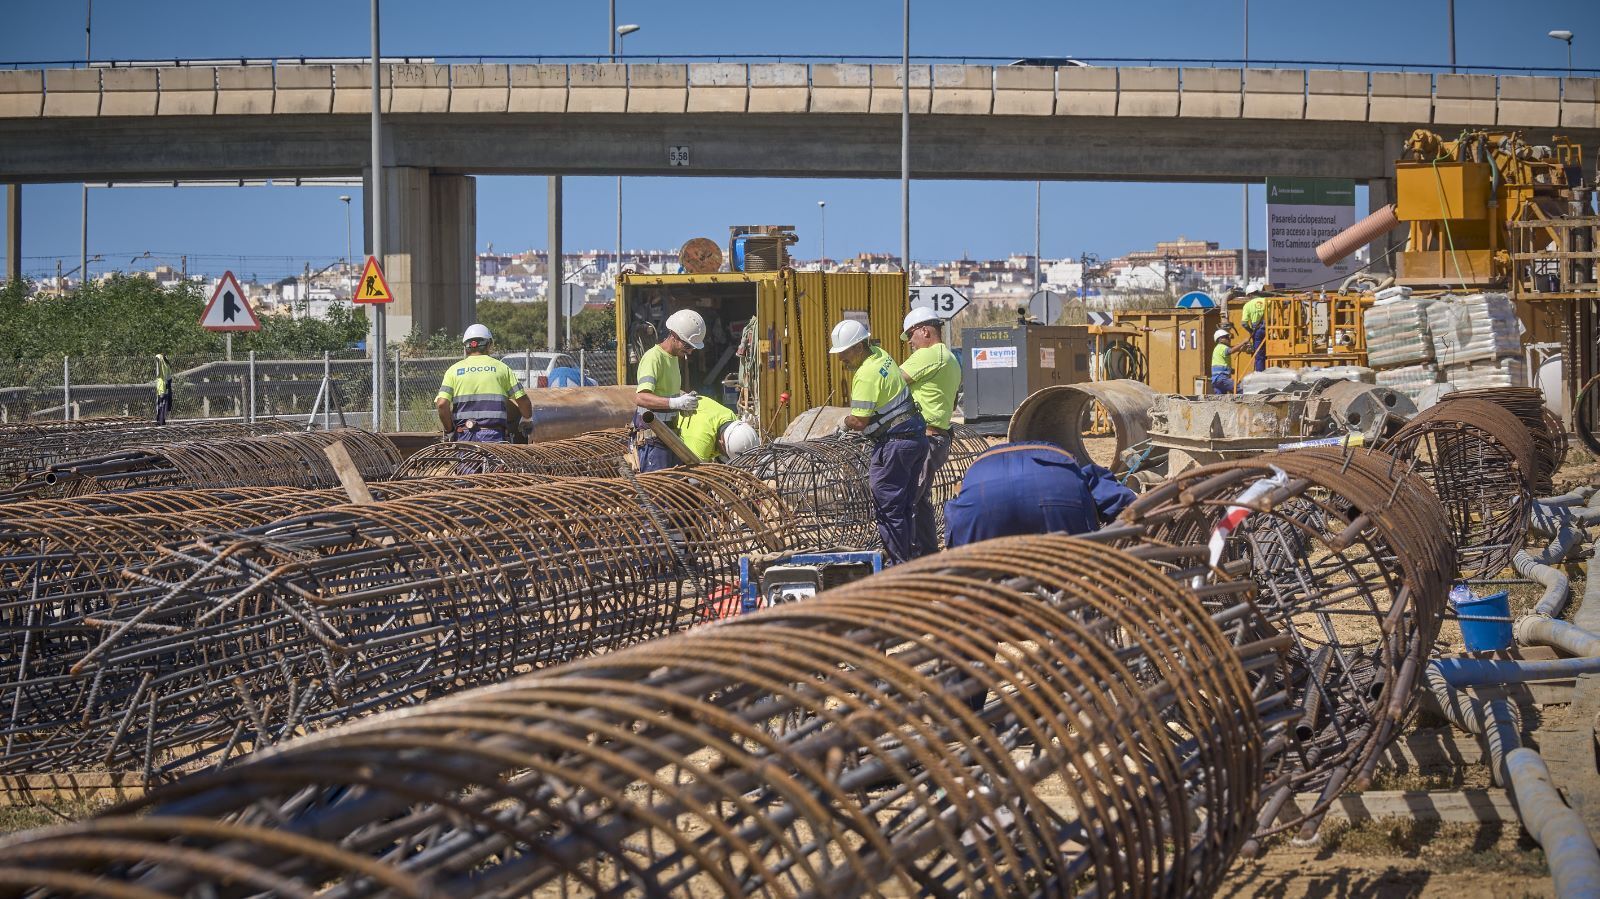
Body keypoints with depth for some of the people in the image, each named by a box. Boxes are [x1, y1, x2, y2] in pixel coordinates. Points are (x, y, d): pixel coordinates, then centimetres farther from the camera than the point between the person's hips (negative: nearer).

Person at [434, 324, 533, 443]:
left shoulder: (454, 370, 7)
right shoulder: (501, 367, 7)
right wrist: (527, 420, 24)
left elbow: (441, 404, -5)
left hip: (464, 436, 1)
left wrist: (449, 430, 7)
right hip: (493, 436, -1)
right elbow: (522, 400, 6)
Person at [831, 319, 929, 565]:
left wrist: (845, 422, 2)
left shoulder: (866, 375, -20)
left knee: (889, 508, -3)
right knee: (906, 504, 17)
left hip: (893, 443, -10)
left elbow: (859, 422, -21)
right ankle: (909, 556, 24)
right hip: (916, 435, 10)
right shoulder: (881, 355, 8)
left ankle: (898, 565, -1)